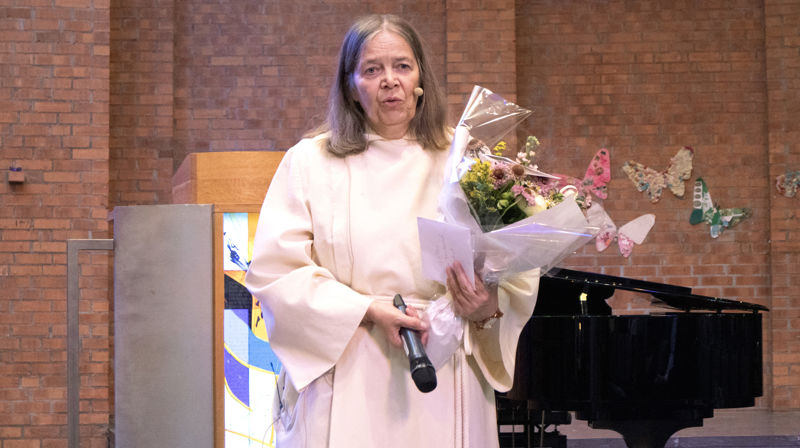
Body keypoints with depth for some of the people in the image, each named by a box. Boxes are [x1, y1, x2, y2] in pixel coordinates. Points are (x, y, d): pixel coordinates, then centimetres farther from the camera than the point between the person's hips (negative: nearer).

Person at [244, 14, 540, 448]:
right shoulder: (309, 162, 5)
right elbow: (273, 271, -4)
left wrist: (491, 305, -17)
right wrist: (369, 310, -13)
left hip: (442, 387, 1)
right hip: (345, 388, -1)